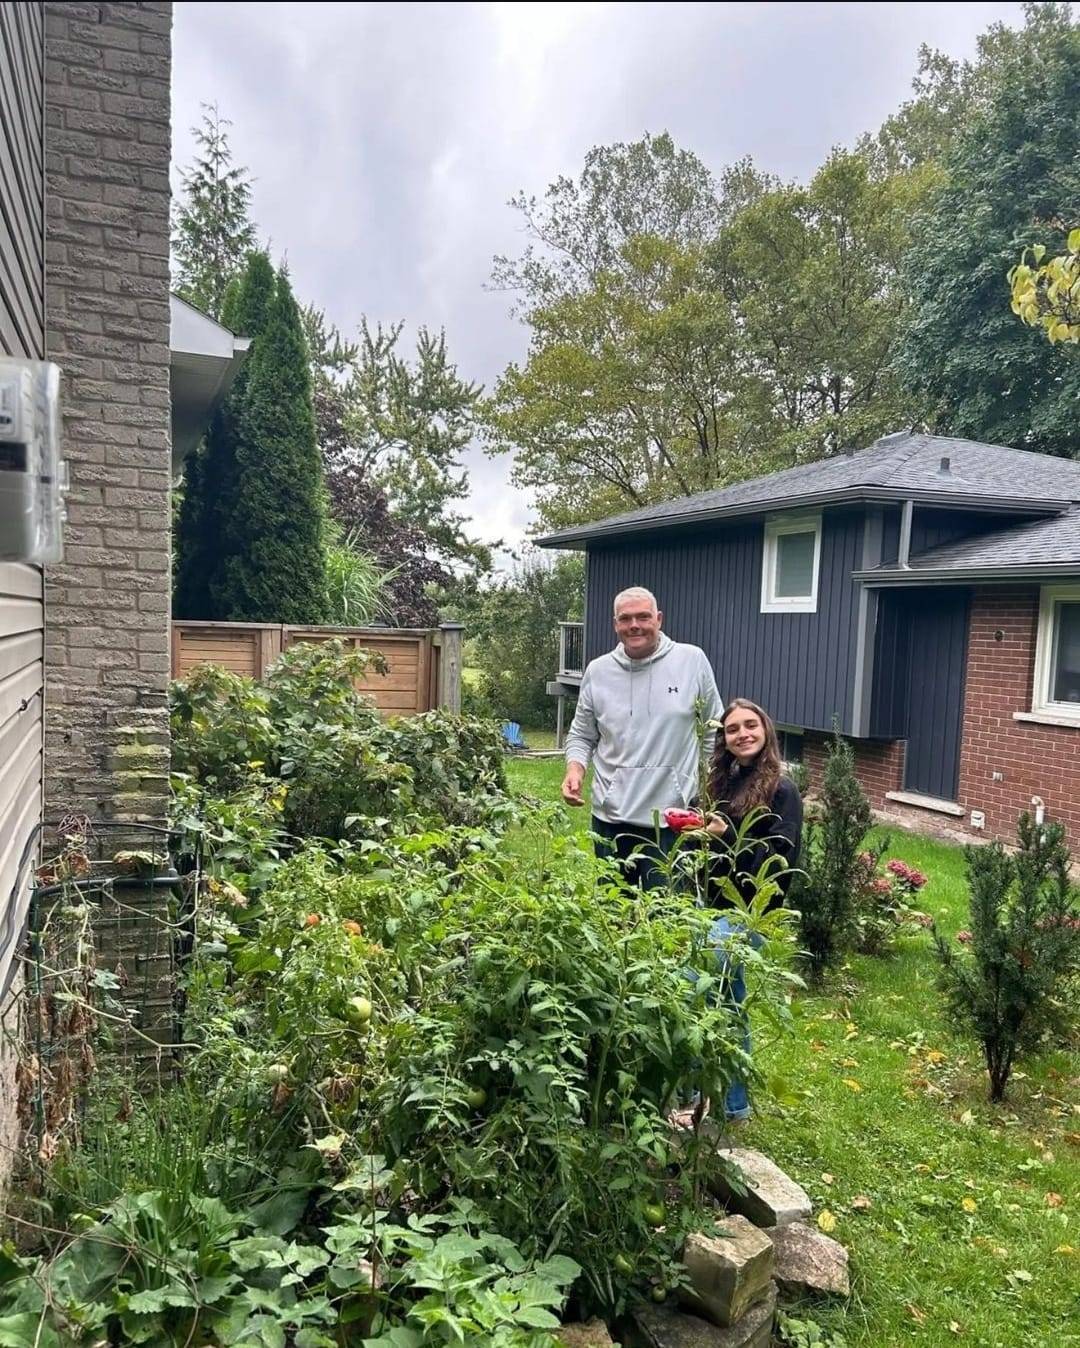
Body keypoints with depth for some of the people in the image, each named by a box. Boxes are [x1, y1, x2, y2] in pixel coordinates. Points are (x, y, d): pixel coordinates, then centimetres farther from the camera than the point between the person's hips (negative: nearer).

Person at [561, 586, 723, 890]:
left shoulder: (693, 661, -3)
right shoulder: (597, 671, 3)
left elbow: (714, 733, 5)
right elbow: (581, 735, 11)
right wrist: (575, 768, -8)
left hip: (674, 816, -2)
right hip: (611, 817, 3)